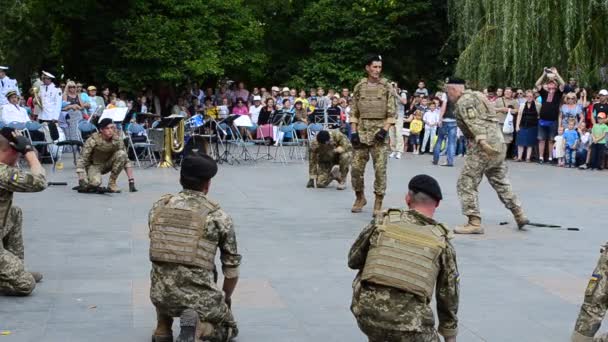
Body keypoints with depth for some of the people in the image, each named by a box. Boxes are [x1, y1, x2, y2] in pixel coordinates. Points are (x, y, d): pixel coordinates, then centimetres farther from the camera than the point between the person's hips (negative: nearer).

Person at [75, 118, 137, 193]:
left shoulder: (117, 139, -18)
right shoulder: (93, 140, -25)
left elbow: (126, 159, -16)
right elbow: (82, 159, -25)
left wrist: (131, 181, -23)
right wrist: (81, 178, -37)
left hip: (108, 164, 3)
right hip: (95, 165, -3)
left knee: (121, 154, -26)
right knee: (95, 182, -35)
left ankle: (112, 183, -12)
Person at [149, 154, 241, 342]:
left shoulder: (158, 207, 7)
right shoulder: (218, 216, -3)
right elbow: (232, 268, 5)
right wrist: (226, 299, 25)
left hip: (161, 296, 4)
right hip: (200, 298, -4)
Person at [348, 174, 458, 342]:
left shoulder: (383, 222, 2)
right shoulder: (441, 242, 2)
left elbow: (353, 260, 12)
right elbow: (448, 294, 9)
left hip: (367, 312, 3)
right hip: (408, 325, -2)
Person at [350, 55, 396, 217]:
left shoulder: (387, 87, 1)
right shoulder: (359, 87, 8)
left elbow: (391, 112, -1)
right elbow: (354, 112, 9)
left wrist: (384, 130, -12)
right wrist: (353, 132, -1)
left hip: (379, 132, -2)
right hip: (362, 131, 2)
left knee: (380, 168, -4)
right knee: (356, 167, 3)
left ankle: (378, 203, 3)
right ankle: (360, 197, 23)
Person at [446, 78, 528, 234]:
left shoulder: (463, 102, -6)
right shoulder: (475, 96, 22)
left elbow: (474, 122, -21)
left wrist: (481, 140, -31)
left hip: (483, 147, -9)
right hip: (499, 143, 9)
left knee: (466, 184, -3)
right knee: (501, 182, 22)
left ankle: (474, 223, -7)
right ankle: (519, 215, 24)